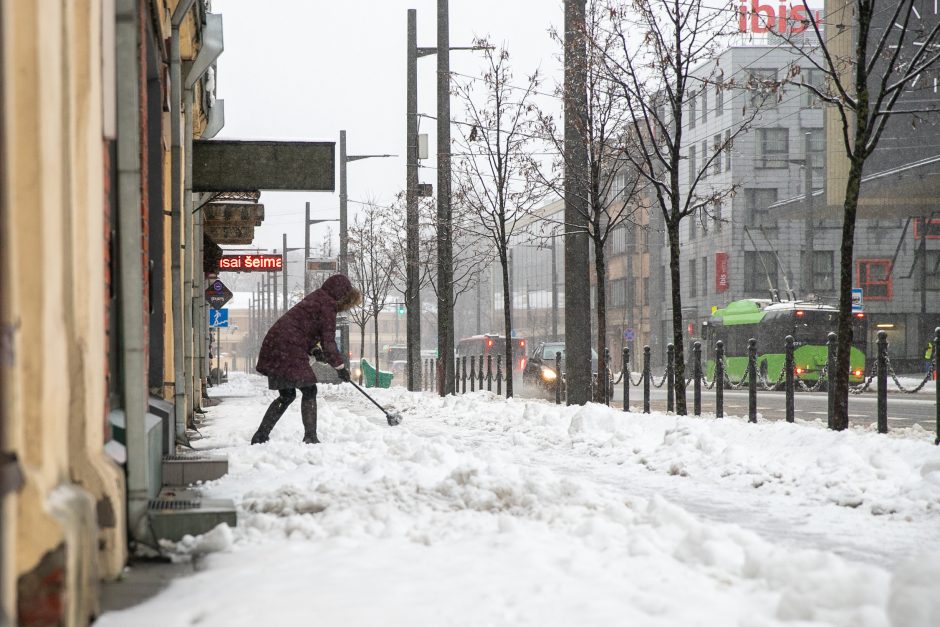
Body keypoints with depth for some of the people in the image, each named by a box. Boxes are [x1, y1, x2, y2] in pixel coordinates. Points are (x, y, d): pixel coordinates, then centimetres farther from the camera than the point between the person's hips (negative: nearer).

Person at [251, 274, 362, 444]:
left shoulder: (315, 298, 22)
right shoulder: (327, 305, -7)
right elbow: (328, 341, -8)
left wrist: (314, 351, 21)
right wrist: (340, 366, -1)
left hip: (274, 348, 9)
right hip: (289, 351, -9)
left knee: (287, 395, 16)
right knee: (309, 391, -1)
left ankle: (260, 437, 15)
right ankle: (310, 437, -6)